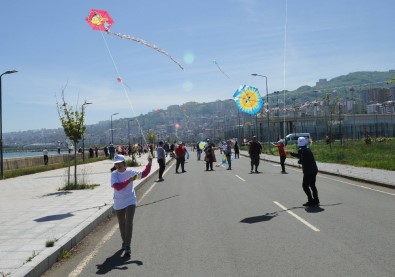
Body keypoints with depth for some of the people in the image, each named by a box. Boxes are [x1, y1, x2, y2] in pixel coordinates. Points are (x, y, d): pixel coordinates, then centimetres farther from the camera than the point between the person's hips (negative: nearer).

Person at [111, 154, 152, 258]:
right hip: (118, 203, 1)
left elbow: (144, 174, 5)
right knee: (122, 224, 18)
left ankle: (127, 247, -10)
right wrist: (129, 181, -32)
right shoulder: (114, 174, -9)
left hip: (130, 202, -1)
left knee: (129, 223, -13)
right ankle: (124, 242, 42)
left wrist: (149, 163, -6)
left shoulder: (130, 172, -6)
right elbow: (117, 187, -24)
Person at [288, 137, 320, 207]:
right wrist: (291, 153, 33)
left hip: (308, 171, -8)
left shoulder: (301, 150, -13)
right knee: (312, 185, 18)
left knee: (305, 186, 1)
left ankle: (310, 200, 0)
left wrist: (299, 161, 6)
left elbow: (302, 161, -16)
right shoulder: (308, 149, 13)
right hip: (314, 170, 8)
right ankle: (316, 200, 21)